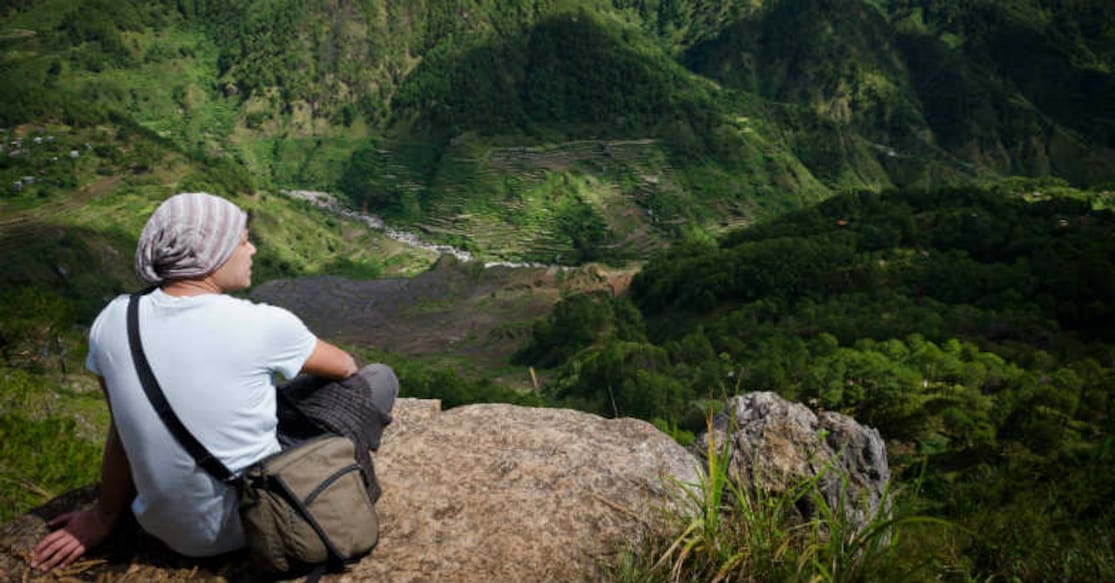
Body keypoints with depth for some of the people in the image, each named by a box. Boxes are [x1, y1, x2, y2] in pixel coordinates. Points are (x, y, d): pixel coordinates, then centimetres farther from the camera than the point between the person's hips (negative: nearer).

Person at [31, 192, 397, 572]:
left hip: (165, 529, 5)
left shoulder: (112, 322, -9)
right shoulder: (261, 326, -21)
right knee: (379, 378, 5)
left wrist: (103, 518, 20)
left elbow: (123, 429, 3)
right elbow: (345, 367, -1)